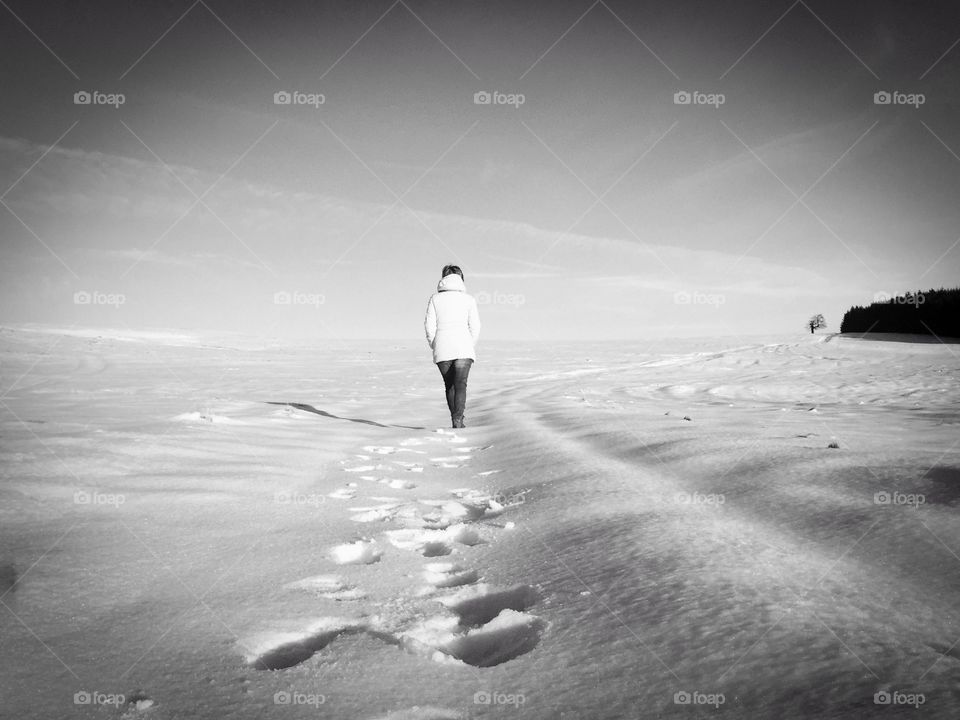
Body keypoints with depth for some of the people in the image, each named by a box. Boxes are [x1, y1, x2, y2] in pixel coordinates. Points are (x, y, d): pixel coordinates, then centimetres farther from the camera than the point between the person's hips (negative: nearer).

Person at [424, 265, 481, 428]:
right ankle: (458, 419, -24)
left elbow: (430, 325, 2)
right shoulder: (468, 298, 8)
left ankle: (455, 419, 19)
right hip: (463, 345, -1)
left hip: (442, 347, 1)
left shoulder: (435, 298, 9)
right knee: (460, 384, -8)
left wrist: (434, 347, 12)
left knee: (449, 385, 15)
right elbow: (475, 326, 2)